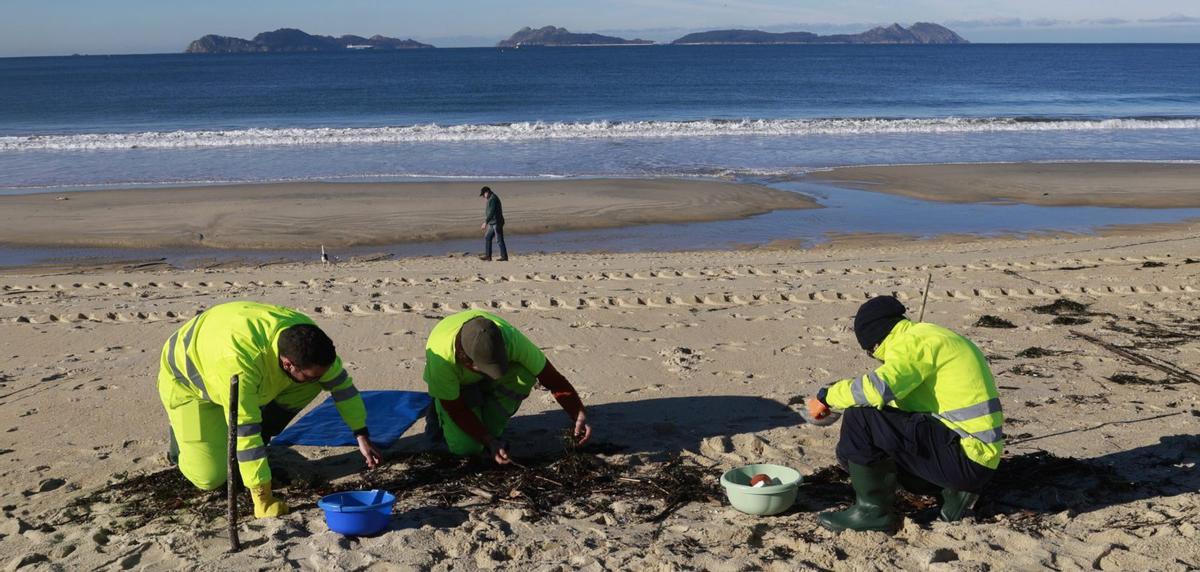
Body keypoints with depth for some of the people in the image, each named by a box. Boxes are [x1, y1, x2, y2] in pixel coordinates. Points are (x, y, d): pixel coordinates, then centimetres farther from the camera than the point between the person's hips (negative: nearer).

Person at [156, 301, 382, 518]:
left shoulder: (306, 336, -24)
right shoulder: (238, 359, -46)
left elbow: (341, 383, -9)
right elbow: (243, 428, -44)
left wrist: (363, 437, -11)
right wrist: (262, 498, -41)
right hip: (187, 382, -6)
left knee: (309, 385, -15)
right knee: (210, 476, -19)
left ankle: (256, 447, 3)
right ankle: (181, 438, 13)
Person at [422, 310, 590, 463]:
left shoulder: (511, 339, -37)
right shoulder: (442, 357, -41)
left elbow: (551, 377, -29)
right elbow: (455, 408, -28)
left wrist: (579, 416, -38)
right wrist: (490, 443, -32)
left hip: (486, 382, 2)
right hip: (452, 385, -2)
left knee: (525, 375, -32)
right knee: (466, 446, -25)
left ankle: (491, 430, -8)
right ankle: (438, 415, 9)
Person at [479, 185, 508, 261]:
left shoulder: (493, 199, -15)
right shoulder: (491, 199, 18)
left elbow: (491, 212, -24)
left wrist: (485, 222, -28)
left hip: (496, 223, -11)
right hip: (492, 223, 11)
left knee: (499, 240, -7)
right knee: (487, 238, 8)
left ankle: (504, 256, -2)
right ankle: (487, 256, 8)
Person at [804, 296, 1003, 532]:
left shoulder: (915, 342, -12)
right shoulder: (935, 337, 19)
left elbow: (878, 388, -28)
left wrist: (826, 397, -13)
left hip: (966, 455, -10)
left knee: (860, 417, -15)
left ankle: (872, 511, -4)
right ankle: (956, 489, 13)